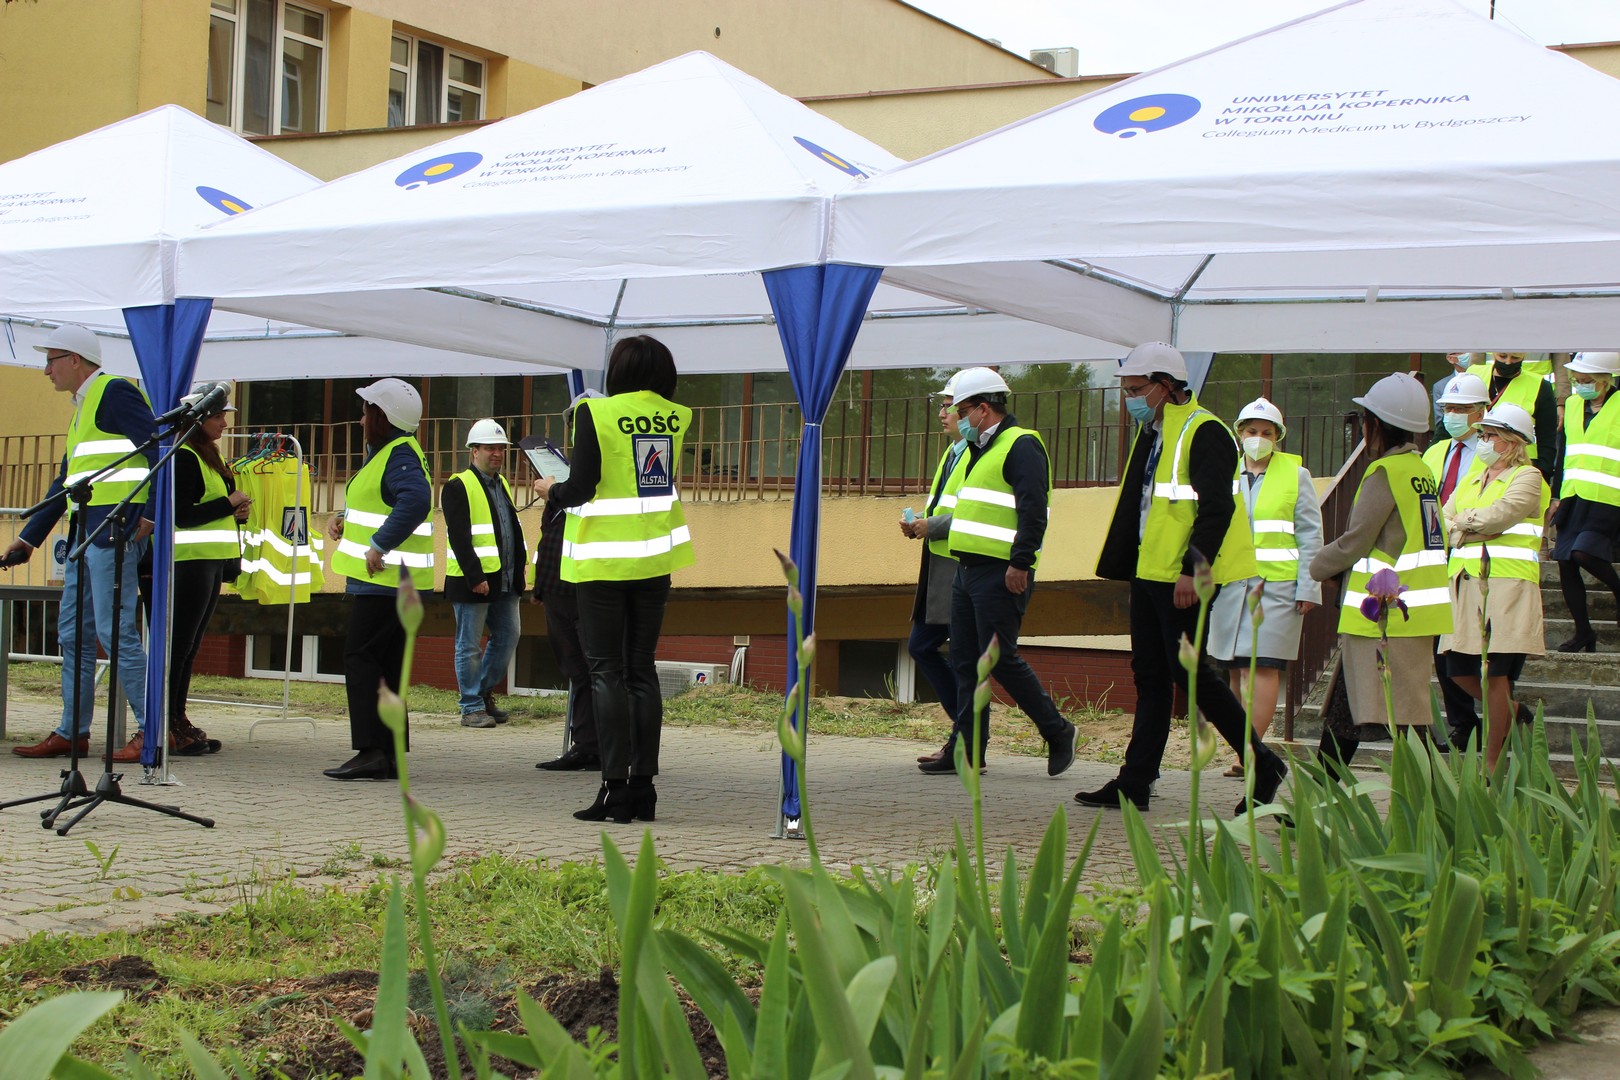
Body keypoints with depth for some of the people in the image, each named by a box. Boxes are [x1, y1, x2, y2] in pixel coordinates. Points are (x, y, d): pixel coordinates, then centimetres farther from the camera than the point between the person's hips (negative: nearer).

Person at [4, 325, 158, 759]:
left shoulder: (116, 392, -7)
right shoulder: (82, 407, 23)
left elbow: (159, 449, -16)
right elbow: (66, 481, 27)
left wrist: (150, 514, -21)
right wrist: (29, 537, 27)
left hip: (115, 529, -10)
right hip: (85, 532, 10)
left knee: (115, 630, -12)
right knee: (72, 633, 10)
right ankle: (72, 732, 15)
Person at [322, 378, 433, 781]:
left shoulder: (400, 455, -14)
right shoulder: (385, 452, 19)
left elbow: (415, 500, -32)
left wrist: (379, 546, -28)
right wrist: (344, 518, 11)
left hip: (385, 579, -11)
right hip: (385, 579, 11)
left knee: (360, 658, -11)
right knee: (386, 664, 11)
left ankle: (370, 752, -14)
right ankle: (389, 754, 14)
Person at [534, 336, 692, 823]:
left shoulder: (596, 413, -9)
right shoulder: (675, 418, 4)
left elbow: (581, 488, -14)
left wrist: (551, 490, 7)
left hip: (603, 561, -4)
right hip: (655, 559, 4)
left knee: (607, 671, -1)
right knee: (642, 670, 9)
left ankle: (615, 788, -5)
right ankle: (643, 786, 9)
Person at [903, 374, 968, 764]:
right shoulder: (952, 453, 19)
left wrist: (932, 526, -15)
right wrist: (919, 525, 8)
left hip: (964, 570, -11)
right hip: (939, 569, 11)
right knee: (921, 647, 13)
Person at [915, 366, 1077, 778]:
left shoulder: (1021, 446, -10)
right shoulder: (977, 450, 21)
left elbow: (1033, 511, -18)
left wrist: (1020, 563, -24)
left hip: (1001, 575, -10)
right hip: (968, 571, 10)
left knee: (1000, 659, -9)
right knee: (965, 662, 8)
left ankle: (1057, 732, 4)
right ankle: (966, 749, 11)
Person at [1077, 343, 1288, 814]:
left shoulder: (1204, 434, -13)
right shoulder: (1151, 435, 17)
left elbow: (1216, 509, -20)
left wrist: (1192, 568, -24)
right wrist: (1127, 570, 20)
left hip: (1182, 579, -9)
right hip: (1149, 572, 9)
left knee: (1188, 671, -7)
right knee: (1150, 674, 9)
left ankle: (1264, 766, 3)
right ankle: (1134, 783, 12)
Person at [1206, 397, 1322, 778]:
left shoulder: (1296, 475, 6)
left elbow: (1310, 536, 4)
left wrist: (1307, 588, -3)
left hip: (1277, 585, -3)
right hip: (1231, 585, 3)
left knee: (1263, 665, -10)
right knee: (1236, 669, 2)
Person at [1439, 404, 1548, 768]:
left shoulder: (1527, 477, 0)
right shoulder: (1472, 479, 21)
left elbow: (1500, 515, -15)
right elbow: (1443, 523, 11)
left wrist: (1464, 521, 1)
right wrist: (1478, 531, -7)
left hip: (1506, 584, -7)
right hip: (1464, 583, 7)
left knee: (1494, 673, -8)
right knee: (1459, 670, 5)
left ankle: (1491, 765, -2)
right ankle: (1512, 712, 30)